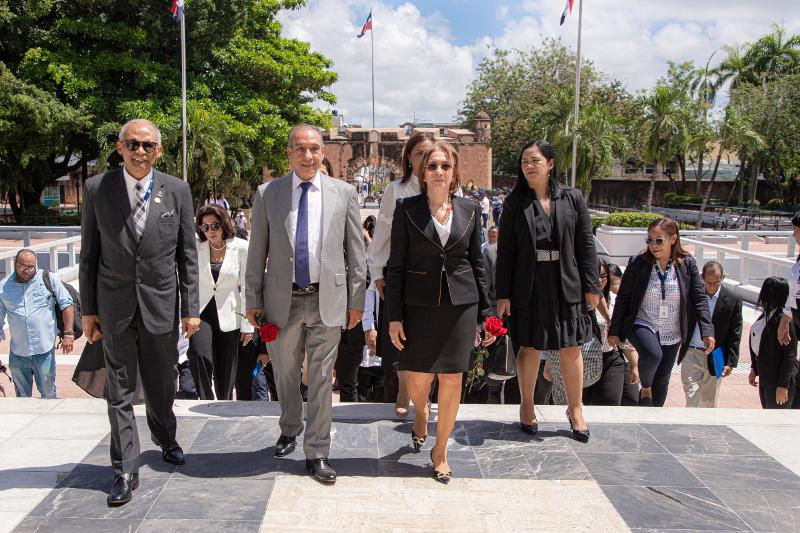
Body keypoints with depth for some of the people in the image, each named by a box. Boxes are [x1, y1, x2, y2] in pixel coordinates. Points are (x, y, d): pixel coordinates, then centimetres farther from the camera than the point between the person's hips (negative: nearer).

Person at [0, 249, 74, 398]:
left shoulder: (48, 279, -2)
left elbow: (67, 305, 1)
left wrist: (68, 334, -6)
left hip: (44, 350, -2)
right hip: (17, 353, 2)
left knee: (48, 394, 5)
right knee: (22, 396, 14)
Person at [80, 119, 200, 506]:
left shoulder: (177, 191, -1)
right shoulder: (96, 189, -1)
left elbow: (188, 254, 2)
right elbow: (89, 253, 3)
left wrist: (191, 308, -1)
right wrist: (88, 309, 2)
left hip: (161, 304, 1)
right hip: (114, 306, 0)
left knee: (162, 385, 13)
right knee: (119, 392, 4)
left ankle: (165, 440, 41)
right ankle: (126, 471, 14)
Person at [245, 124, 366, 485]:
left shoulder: (344, 193, 2)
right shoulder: (267, 194, 2)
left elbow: (355, 252, 4)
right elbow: (257, 252, 5)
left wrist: (356, 300, 2)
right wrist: (254, 300, 3)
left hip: (327, 299, -1)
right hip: (283, 299, 1)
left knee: (321, 380, 3)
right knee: (285, 374, 16)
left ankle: (317, 453, 15)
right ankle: (289, 431, 41)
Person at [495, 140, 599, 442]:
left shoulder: (572, 199, 2)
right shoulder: (514, 203, 0)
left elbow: (585, 245, 4)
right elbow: (505, 251, 0)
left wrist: (591, 286, 1)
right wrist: (503, 293, -4)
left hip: (566, 287, 1)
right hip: (528, 289, -1)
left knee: (571, 349, 7)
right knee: (529, 349, 8)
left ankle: (575, 409, 24)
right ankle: (527, 407, 26)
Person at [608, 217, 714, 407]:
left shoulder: (687, 264, -5)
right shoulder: (639, 263, -9)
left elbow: (699, 299, -2)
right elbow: (623, 298, -4)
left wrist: (707, 331, -12)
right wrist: (614, 331, -3)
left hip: (672, 334, 3)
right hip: (642, 326, -3)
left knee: (662, 380, 13)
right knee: (653, 354, -33)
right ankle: (645, 388, -3)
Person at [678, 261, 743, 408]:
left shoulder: (733, 301, -5)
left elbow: (735, 335, -2)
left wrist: (731, 362, -6)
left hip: (715, 358, 0)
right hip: (690, 354, 0)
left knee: (709, 400, 14)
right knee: (692, 398, -6)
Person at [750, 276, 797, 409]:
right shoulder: (766, 314, 3)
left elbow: (790, 354, -21)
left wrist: (783, 385, -20)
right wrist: (754, 369, 17)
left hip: (779, 377, -8)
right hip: (765, 375, 8)